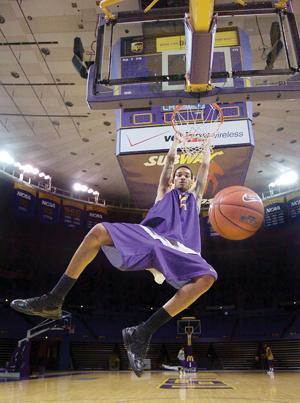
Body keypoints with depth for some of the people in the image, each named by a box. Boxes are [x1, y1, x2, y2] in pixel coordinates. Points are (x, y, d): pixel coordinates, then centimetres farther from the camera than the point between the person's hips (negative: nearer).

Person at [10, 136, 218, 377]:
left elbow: (205, 167, 37)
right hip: (149, 235, 0)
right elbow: (170, 161, 34)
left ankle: (143, 332, -33)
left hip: (177, 248, 1)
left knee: (207, 277, -31)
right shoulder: (165, 192, 31)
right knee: (99, 232, -25)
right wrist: (176, 142, 46)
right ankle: (53, 300, -19)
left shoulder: (195, 197, 34)